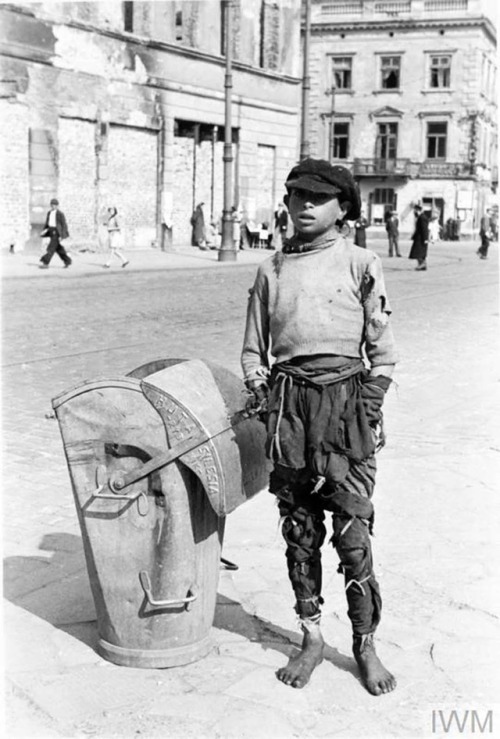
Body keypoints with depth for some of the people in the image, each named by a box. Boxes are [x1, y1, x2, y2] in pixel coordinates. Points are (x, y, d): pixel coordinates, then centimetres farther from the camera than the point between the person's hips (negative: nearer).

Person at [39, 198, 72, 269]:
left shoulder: (60, 214, -11)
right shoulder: (49, 213, 10)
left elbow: (64, 225, -10)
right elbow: (47, 223, 18)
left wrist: (61, 235, -15)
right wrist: (44, 230, 3)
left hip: (57, 232, -8)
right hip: (51, 232, 8)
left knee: (51, 248, -12)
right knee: (58, 248, 12)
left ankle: (45, 263, -12)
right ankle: (68, 261, 25)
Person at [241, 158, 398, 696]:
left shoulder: (359, 265, 3)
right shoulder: (272, 269, 11)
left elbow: (382, 352, 4)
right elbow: (253, 348, 17)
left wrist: (367, 410, -3)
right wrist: (260, 391, 3)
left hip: (346, 396, -3)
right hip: (288, 402, 3)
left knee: (353, 532, -2)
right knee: (298, 530, 9)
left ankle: (365, 644, 13)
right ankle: (311, 638, 23)